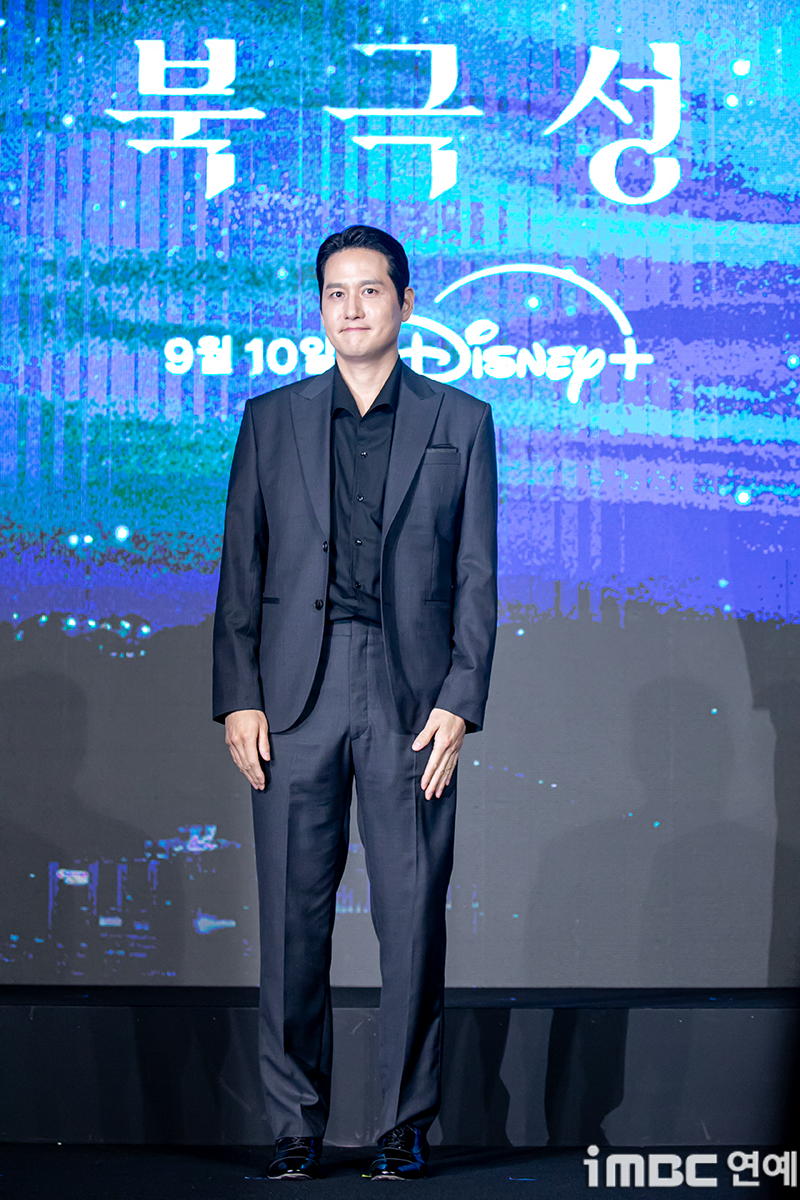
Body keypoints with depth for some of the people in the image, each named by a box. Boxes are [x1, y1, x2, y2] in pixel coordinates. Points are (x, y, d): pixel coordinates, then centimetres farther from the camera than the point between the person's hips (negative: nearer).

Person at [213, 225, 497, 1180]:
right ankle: (294, 1127, 10)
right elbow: (241, 567, 9)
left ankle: (404, 1126, 9)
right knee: (292, 917, 1)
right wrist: (237, 696, 0)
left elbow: (476, 575, 5)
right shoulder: (272, 420, 12)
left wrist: (459, 701, -5)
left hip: (410, 695, -1)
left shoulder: (460, 422, 9)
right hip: (296, 691, 1)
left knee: (413, 916, -1)